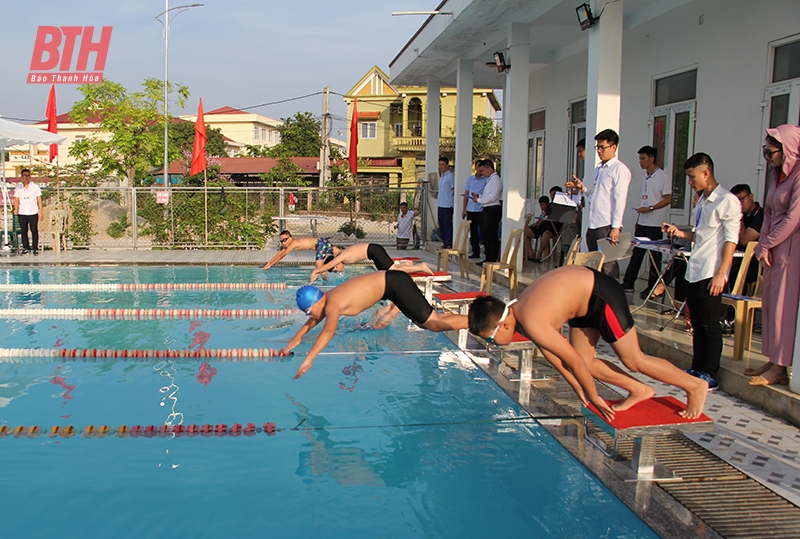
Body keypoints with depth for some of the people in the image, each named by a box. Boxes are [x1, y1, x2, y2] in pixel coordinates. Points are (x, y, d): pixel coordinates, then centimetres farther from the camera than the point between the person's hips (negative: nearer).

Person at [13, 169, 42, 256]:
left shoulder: (35, 186, 5)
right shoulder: (18, 187, 9)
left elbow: (39, 199, 4)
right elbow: (16, 199, 7)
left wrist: (40, 210, -3)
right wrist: (16, 209, -10)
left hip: (33, 213, -2)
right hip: (22, 213, 2)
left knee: (34, 231, -1)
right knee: (24, 232, 4)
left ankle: (35, 249, 6)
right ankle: (26, 248, 11)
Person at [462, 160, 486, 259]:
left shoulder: (486, 180, -2)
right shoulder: (470, 179, 12)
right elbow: (466, 194, 14)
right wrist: (464, 209, 9)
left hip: (481, 210, -5)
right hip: (470, 210, 5)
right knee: (473, 232, 10)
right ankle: (475, 252, 20)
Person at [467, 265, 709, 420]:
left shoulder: (532, 323, -30)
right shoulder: (516, 310, -3)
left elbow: (574, 362, -24)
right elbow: (552, 354, 7)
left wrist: (594, 398, -11)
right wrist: (579, 389, 9)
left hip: (602, 296, -9)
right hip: (585, 291, 9)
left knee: (633, 360, 0)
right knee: (588, 362, 9)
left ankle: (694, 386, 17)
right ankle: (639, 390, 25)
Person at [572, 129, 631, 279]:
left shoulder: (619, 169, -7)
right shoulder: (598, 169, 19)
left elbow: (620, 200, -13)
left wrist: (616, 227, -18)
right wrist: (583, 188, 6)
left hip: (607, 226, -8)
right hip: (593, 225, 8)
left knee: (608, 266, -5)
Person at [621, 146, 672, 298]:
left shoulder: (663, 177, -9)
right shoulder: (644, 175, 13)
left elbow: (668, 199, -11)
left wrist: (649, 208, -18)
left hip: (655, 224, -7)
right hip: (642, 222, 7)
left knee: (655, 256, 1)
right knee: (636, 253, 9)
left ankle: (653, 287, 7)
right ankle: (628, 283, 14)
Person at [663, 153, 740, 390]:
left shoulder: (727, 201, -9)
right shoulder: (702, 202, 17)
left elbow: (731, 240, -13)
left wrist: (721, 274, -18)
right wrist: (681, 233, 7)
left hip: (711, 273, -8)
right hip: (695, 270, 8)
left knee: (710, 325, -2)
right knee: (697, 324, 12)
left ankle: (710, 374, 5)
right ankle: (697, 368, 21)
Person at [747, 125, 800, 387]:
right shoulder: (777, 174, 12)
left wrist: (765, 244, -10)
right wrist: (764, 244, 4)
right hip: (775, 249, 9)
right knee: (770, 304, 11)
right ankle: (773, 361, 19)